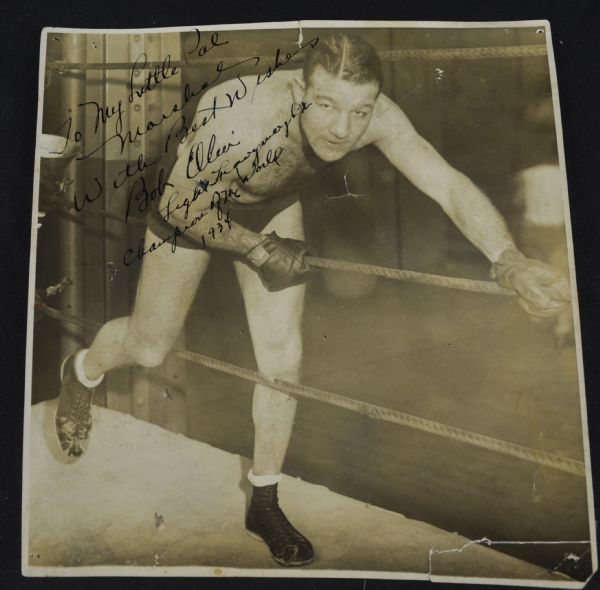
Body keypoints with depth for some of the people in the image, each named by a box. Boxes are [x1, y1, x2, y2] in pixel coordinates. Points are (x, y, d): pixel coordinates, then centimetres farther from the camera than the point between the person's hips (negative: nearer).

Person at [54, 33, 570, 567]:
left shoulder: (375, 117, -31)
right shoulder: (244, 126, -42)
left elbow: (451, 186, -35)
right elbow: (185, 208, -26)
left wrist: (509, 259, -50)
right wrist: (260, 250, -22)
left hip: (274, 201, 3)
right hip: (195, 200, -3)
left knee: (283, 360, -2)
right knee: (150, 347, 10)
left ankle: (264, 503, 21)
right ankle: (81, 373, 50)